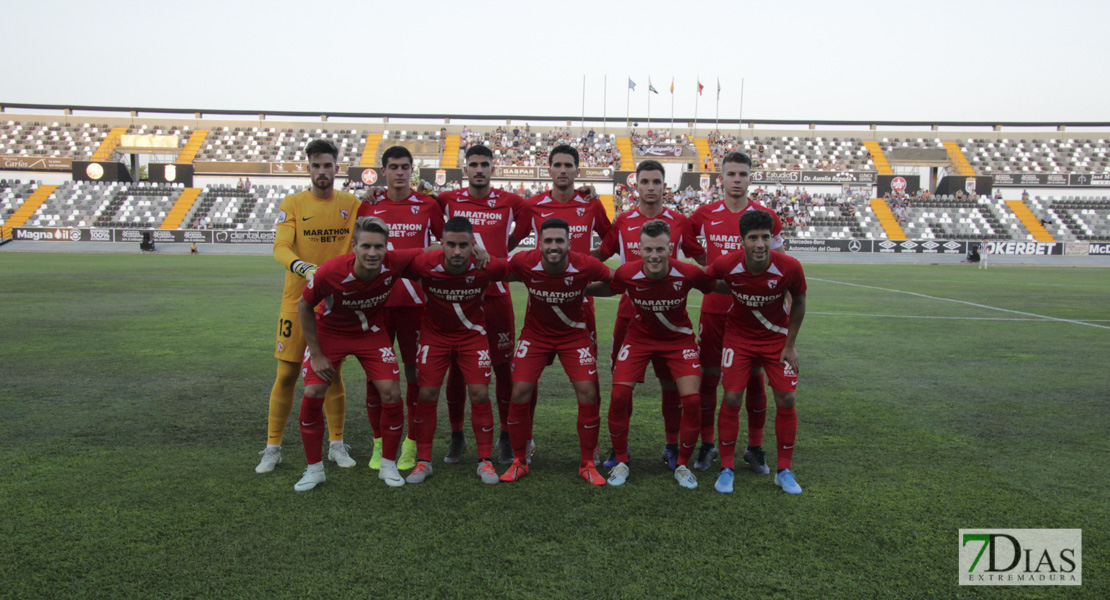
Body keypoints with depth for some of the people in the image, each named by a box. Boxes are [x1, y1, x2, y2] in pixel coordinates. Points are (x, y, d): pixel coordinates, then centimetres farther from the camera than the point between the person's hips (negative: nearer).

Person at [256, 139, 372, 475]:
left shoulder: (352, 204, 5)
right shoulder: (293, 204, -1)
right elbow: (280, 248, -14)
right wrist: (304, 268, -32)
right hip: (297, 300, -1)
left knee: (332, 372, 8)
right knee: (287, 373, 3)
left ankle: (337, 445, 21)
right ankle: (273, 447, 16)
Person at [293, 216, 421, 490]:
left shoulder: (394, 263, -28)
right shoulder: (329, 272, -32)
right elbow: (304, 306, -14)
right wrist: (316, 355, -12)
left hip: (371, 332, 1)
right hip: (329, 331, -1)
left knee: (391, 394, -9)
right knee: (312, 394, -11)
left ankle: (388, 466, 11)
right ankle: (314, 469, 10)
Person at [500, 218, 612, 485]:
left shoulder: (585, 265, -24)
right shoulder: (524, 262, -23)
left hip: (574, 335, 0)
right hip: (535, 333, 1)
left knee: (588, 393, -8)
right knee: (520, 392, -7)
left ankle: (587, 464, 9)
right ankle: (519, 461, 12)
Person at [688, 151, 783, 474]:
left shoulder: (766, 217, 0)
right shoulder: (705, 214, 2)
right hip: (713, 310, 1)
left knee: (755, 379, 6)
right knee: (708, 377, 4)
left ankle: (755, 449, 20)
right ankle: (707, 445, 19)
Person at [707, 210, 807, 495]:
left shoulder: (790, 267, -24)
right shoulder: (726, 265, -25)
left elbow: (798, 301, -4)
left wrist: (790, 344, -3)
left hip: (777, 337, 1)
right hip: (738, 336, -1)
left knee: (786, 400, -2)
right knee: (732, 399, -8)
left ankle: (784, 472, 16)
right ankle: (726, 469, 9)